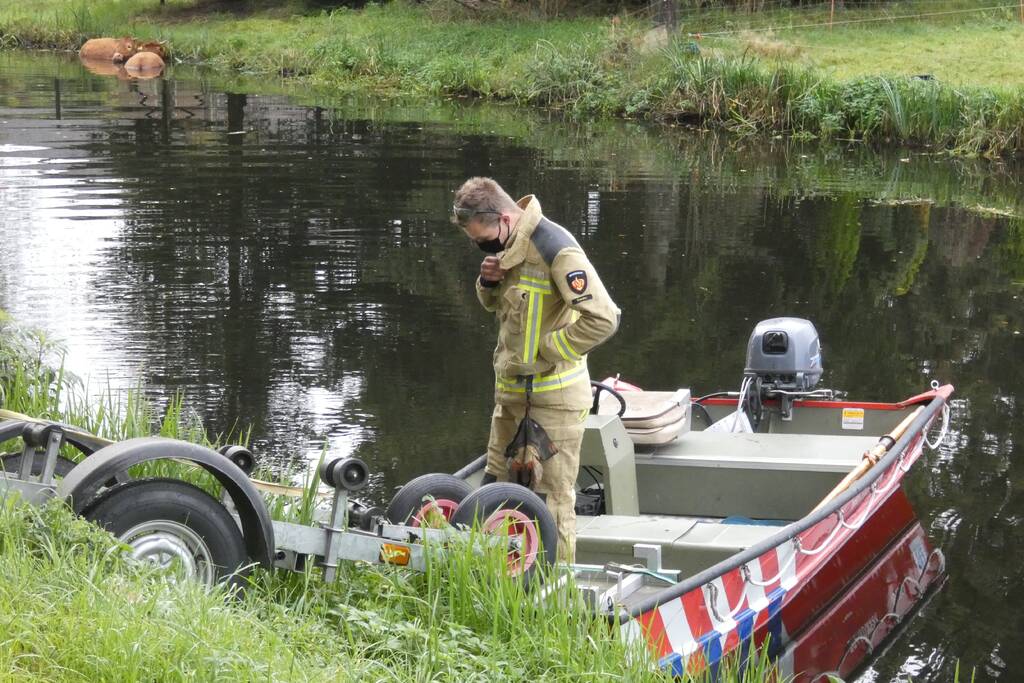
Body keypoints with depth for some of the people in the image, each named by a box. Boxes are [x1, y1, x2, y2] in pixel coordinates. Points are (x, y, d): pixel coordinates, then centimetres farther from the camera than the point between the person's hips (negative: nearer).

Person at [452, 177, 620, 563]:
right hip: (511, 390, 9)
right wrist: (489, 282, -1)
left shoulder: (555, 249, -21)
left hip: (553, 397, -9)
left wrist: (544, 351, -19)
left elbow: (602, 319, -26)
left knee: (552, 501, -2)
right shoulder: (507, 245, 5)